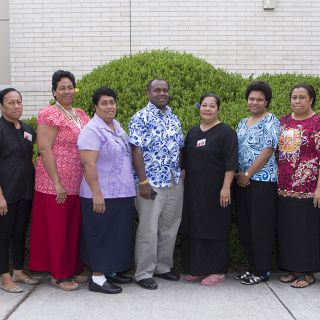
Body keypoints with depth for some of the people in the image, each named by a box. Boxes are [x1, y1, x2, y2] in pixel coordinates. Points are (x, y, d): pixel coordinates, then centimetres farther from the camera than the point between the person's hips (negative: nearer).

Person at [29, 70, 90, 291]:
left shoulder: (81, 115, 13)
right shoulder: (50, 115, -9)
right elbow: (44, 150, -15)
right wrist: (57, 183, -18)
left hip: (77, 183, 7)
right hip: (55, 184, -6)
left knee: (74, 227, 13)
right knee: (57, 229, 3)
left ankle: (73, 268, 26)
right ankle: (58, 275, 14)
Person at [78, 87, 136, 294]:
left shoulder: (117, 126, 12)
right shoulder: (92, 130, -15)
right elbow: (88, 164, -21)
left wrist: (130, 187, 19)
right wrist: (96, 194, -24)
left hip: (122, 193, 9)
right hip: (102, 195, -9)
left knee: (118, 234, 15)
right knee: (102, 236, -1)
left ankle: (110, 271, 28)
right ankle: (97, 278, 9)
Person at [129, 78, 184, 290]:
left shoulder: (174, 118, 13)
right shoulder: (141, 118, -8)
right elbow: (136, 151, -14)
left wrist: (182, 173, 11)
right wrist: (143, 181, -18)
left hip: (175, 181, 7)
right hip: (152, 182, -7)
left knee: (170, 227, 13)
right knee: (149, 229, -1)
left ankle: (163, 267, 27)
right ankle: (144, 273, 10)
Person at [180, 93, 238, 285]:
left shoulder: (226, 132, -6)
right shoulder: (193, 133, 13)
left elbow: (231, 163, -13)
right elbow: (186, 161, 19)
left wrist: (226, 187, -19)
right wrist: (184, 184, 14)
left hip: (215, 191, -6)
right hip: (194, 190, 6)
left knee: (215, 229, 0)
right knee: (194, 228, 9)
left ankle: (217, 271, 11)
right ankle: (198, 269, 20)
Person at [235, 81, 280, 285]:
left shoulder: (271, 121, -6)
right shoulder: (243, 123, 17)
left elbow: (268, 150, -15)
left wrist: (247, 174, -15)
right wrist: (238, 174, 0)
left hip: (263, 181, -7)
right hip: (243, 181, 8)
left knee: (261, 227, -2)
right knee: (245, 227, 10)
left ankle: (262, 271, 8)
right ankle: (253, 267, 22)